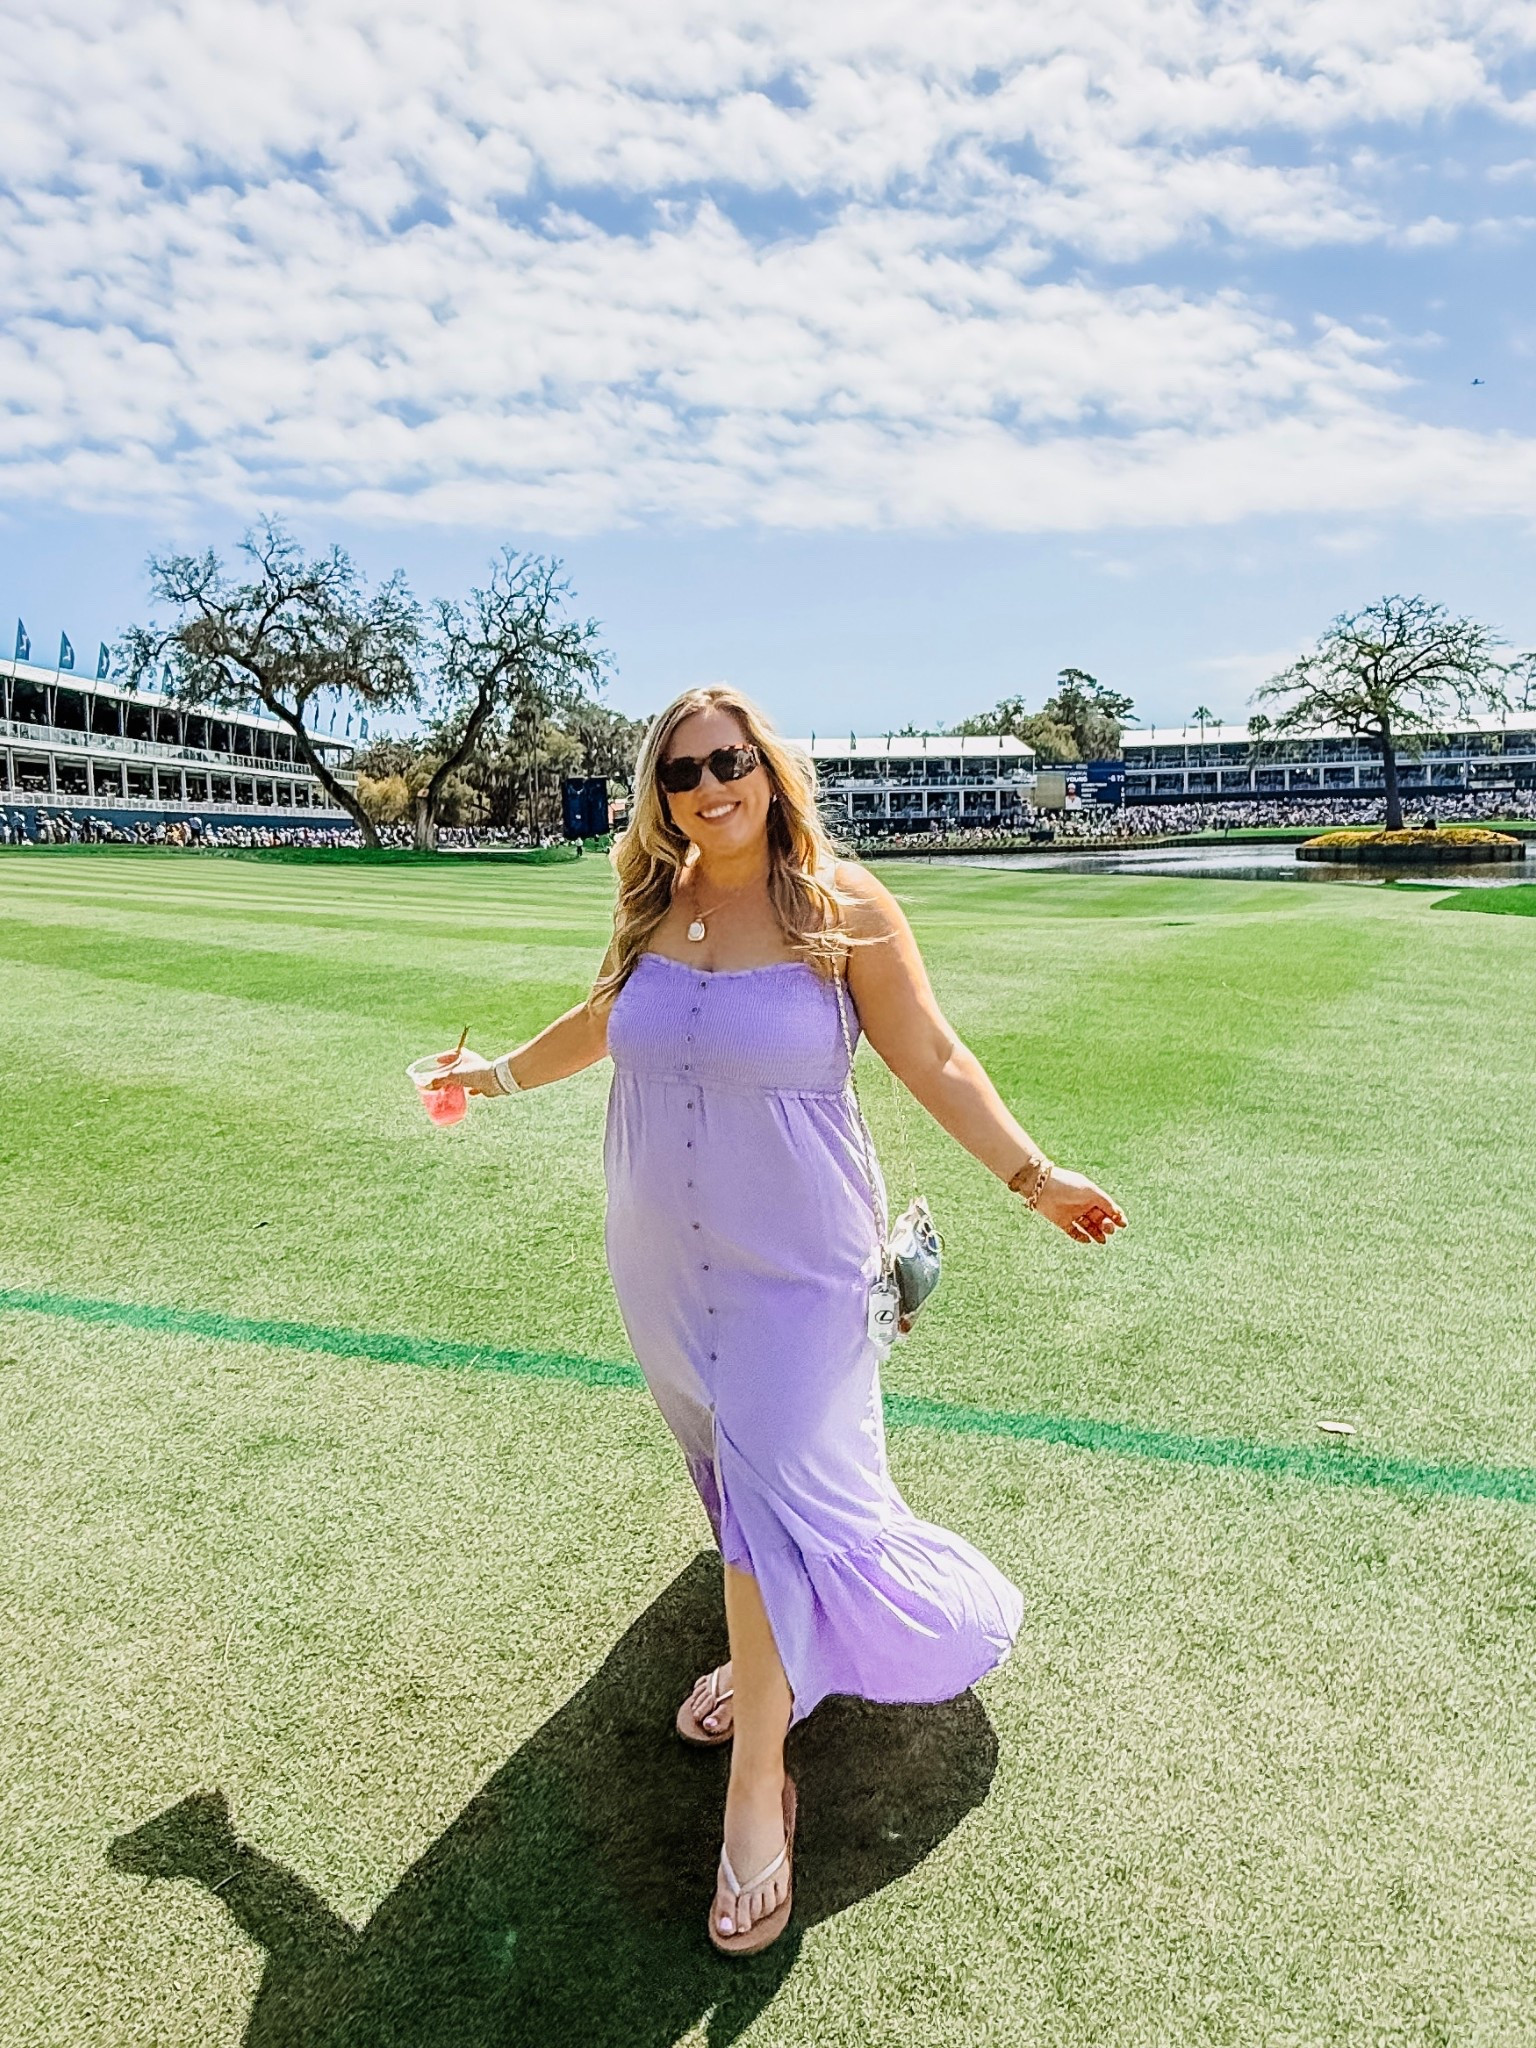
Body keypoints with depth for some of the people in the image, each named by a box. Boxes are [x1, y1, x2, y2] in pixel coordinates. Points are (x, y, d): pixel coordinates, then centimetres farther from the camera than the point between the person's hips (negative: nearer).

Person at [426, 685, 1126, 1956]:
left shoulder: (843, 906, -12)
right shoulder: (652, 908, 0)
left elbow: (931, 1059, -6)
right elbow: (605, 1021, 18)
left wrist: (1033, 1175, -10)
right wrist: (500, 1075, 30)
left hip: (793, 1264, -4)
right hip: (662, 1261, 5)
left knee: (777, 1486, -4)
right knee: (728, 1459, 17)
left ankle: (757, 1791, 11)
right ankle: (772, 1652, 43)